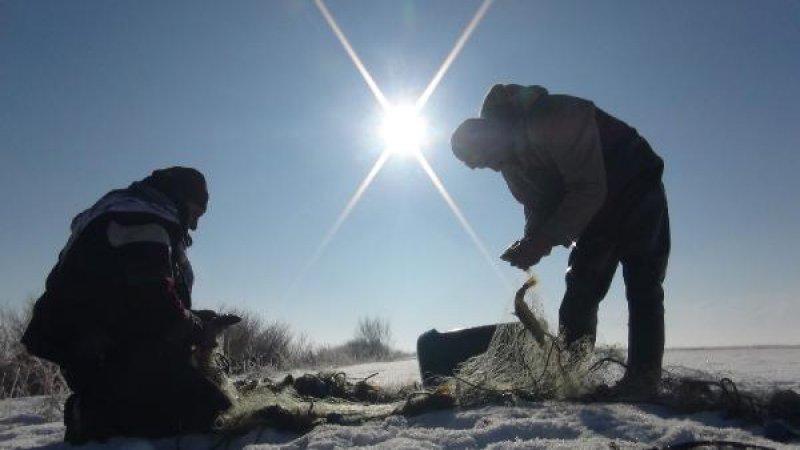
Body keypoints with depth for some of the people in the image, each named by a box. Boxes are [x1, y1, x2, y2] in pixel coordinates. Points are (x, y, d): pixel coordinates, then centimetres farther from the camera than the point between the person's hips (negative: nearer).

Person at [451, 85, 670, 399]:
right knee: (579, 293, 0)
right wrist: (530, 243, -18)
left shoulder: (553, 120, -31)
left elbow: (589, 190, -34)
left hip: (636, 192, -7)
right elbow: (538, 207, 3)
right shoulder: (511, 161, -3)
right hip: (595, 207, 8)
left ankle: (643, 380, -13)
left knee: (641, 287, -14)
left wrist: (545, 240, -36)